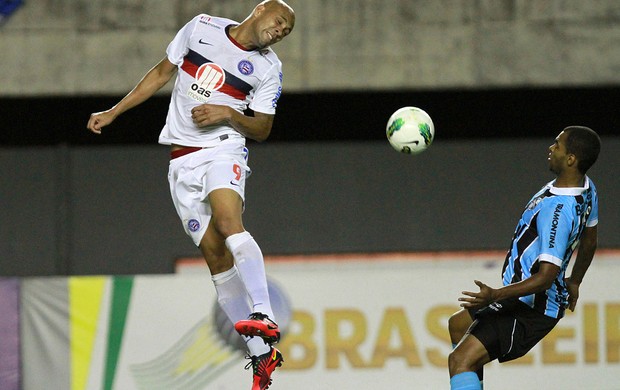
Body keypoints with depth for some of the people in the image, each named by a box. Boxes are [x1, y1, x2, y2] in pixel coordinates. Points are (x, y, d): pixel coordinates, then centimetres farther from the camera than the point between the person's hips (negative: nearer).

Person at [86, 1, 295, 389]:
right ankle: (262, 355, -6)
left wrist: (229, 113, -14)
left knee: (228, 222, -32)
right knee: (215, 253, -5)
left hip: (224, 149, -2)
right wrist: (113, 112, 14)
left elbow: (262, 129, 6)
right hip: (182, 162, 2)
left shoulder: (269, 68, 2)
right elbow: (162, 73, 16)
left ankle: (264, 318, -44)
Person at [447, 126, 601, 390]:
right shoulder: (586, 189, 0)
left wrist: (496, 296, -38)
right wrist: (574, 282, 33)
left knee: (460, 360, -22)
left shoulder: (557, 209, -30)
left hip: (530, 311, -11)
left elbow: (546, 277, -33)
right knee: (458, 324, 30)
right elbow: (589, 240, 19)